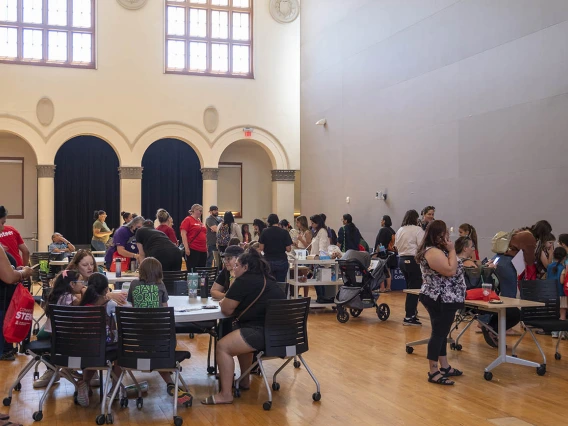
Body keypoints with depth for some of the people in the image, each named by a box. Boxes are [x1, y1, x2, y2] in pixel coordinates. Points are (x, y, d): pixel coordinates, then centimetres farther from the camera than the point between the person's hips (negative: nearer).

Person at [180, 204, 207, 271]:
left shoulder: (200, 221, 17)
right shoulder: (187, 220, -4)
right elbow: (183, 235, -11)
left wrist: (206, 248, 20)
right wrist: (186, 248, -18)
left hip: (203, 251, 8)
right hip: (192, 250, -8)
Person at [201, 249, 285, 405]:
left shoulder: (244, 281, -7)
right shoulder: (267, 280, 20)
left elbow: (227, 310, -4)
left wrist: (223, 302, 18)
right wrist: (229, 302, 18)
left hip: (264, 333, -10)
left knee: (223, 346, -6)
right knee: (241, 337, 31)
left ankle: (226, 394, -5)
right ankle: (245, 381, 34)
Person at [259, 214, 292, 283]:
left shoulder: (265, 232, -3)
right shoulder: (284, 232, -5)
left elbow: (261, 248, -2)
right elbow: (288, 249, -6)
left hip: (268, 262, 1)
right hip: (282, 261, -1)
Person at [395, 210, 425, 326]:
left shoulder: (400, 230, 12)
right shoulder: (417, 229, -10)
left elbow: (397, 245, 16)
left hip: (401, 259, 8)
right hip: (413, 260, -8)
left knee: (409, 287, 15)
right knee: (414, 288, -4)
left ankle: (410, 314, 19)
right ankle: (409, 317, -5)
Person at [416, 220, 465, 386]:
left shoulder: (437, 249, 14)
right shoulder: (433, 252, -20)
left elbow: (450, 269, 19)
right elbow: (450, 271, -25)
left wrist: (450, 251, 10)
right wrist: (452, 250, -18)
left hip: (444, 299, 11)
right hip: (441, 300, -11)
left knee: (442, 333, 16)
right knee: (438, 333, -6)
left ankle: (444, 367, 25)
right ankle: (433, 372, -1)